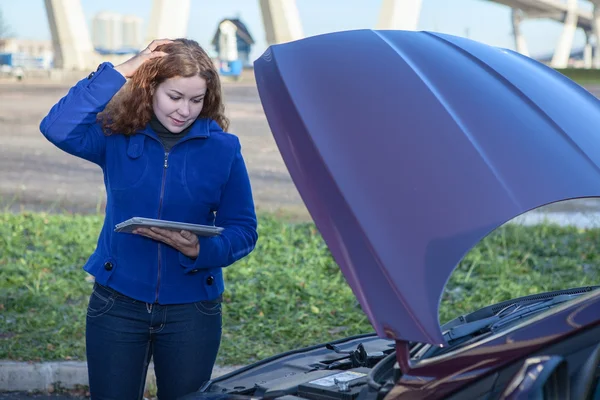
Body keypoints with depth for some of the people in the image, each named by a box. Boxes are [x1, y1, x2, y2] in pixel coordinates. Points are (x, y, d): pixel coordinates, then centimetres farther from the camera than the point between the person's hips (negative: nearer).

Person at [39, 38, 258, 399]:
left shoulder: (222, 149, -4)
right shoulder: (117, 137, -3)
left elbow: (243, 230, -3)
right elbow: (58, 128, -22)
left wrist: (201, 250, -24)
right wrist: (117, 73, -21)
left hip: (191, 311, 0)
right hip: (117, 303, 0)